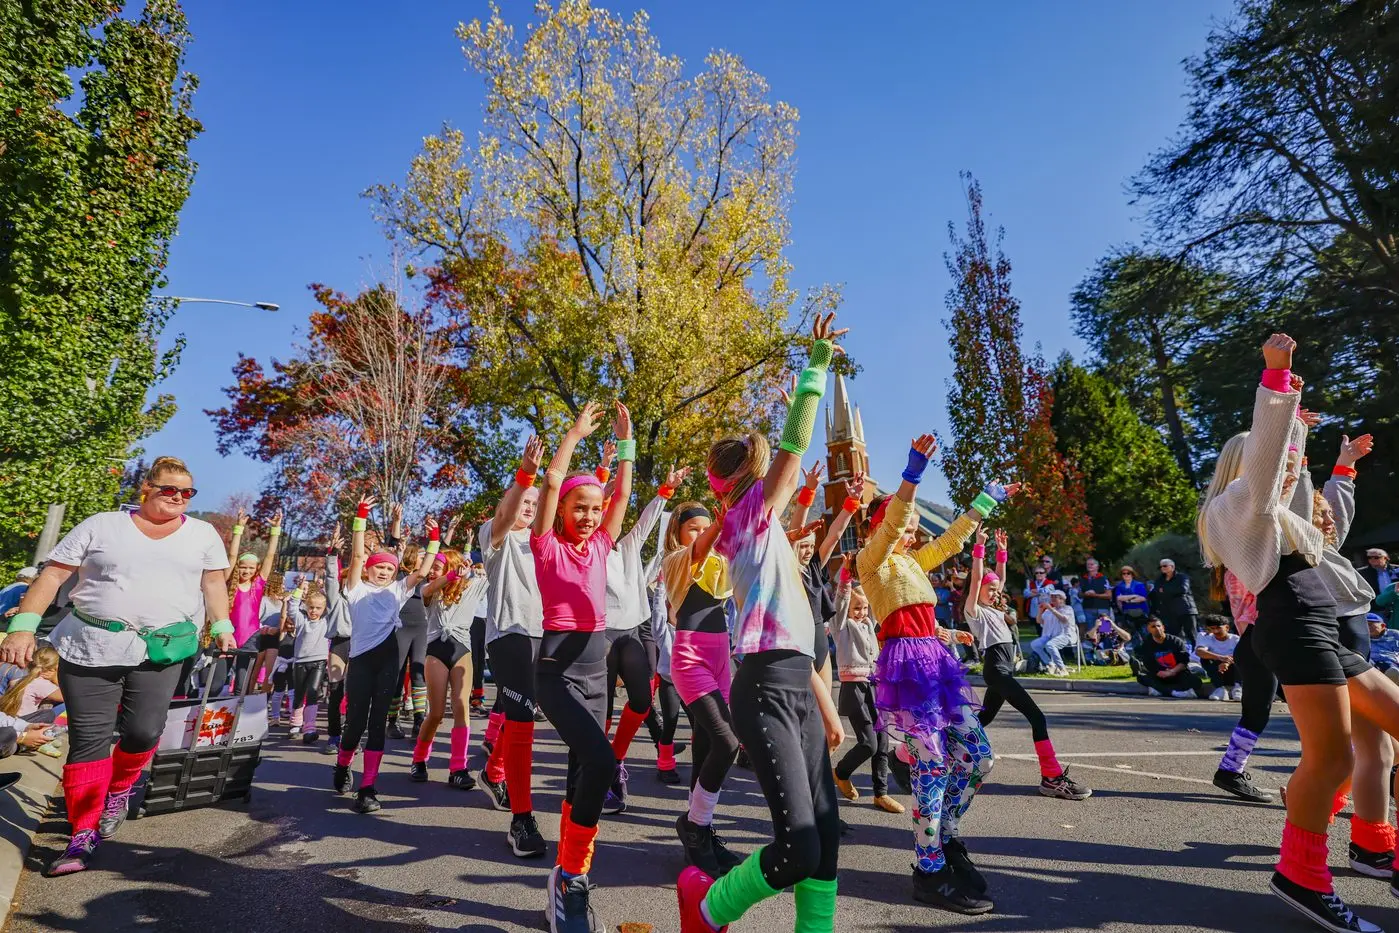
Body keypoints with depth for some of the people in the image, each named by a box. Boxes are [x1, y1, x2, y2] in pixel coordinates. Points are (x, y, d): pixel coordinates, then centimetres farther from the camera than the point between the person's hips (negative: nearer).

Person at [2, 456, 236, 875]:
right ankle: (84, 834, 13)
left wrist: (222, 626, 2)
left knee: (144, 731, -4)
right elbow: (53, 574, 3)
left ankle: (119, 791, 28)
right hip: (90, 646, 0)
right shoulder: (102, 525, 4)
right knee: (88, 738, 1)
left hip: (161, 649, 1)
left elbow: (214, 581, 11)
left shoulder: (203, 533, 9)